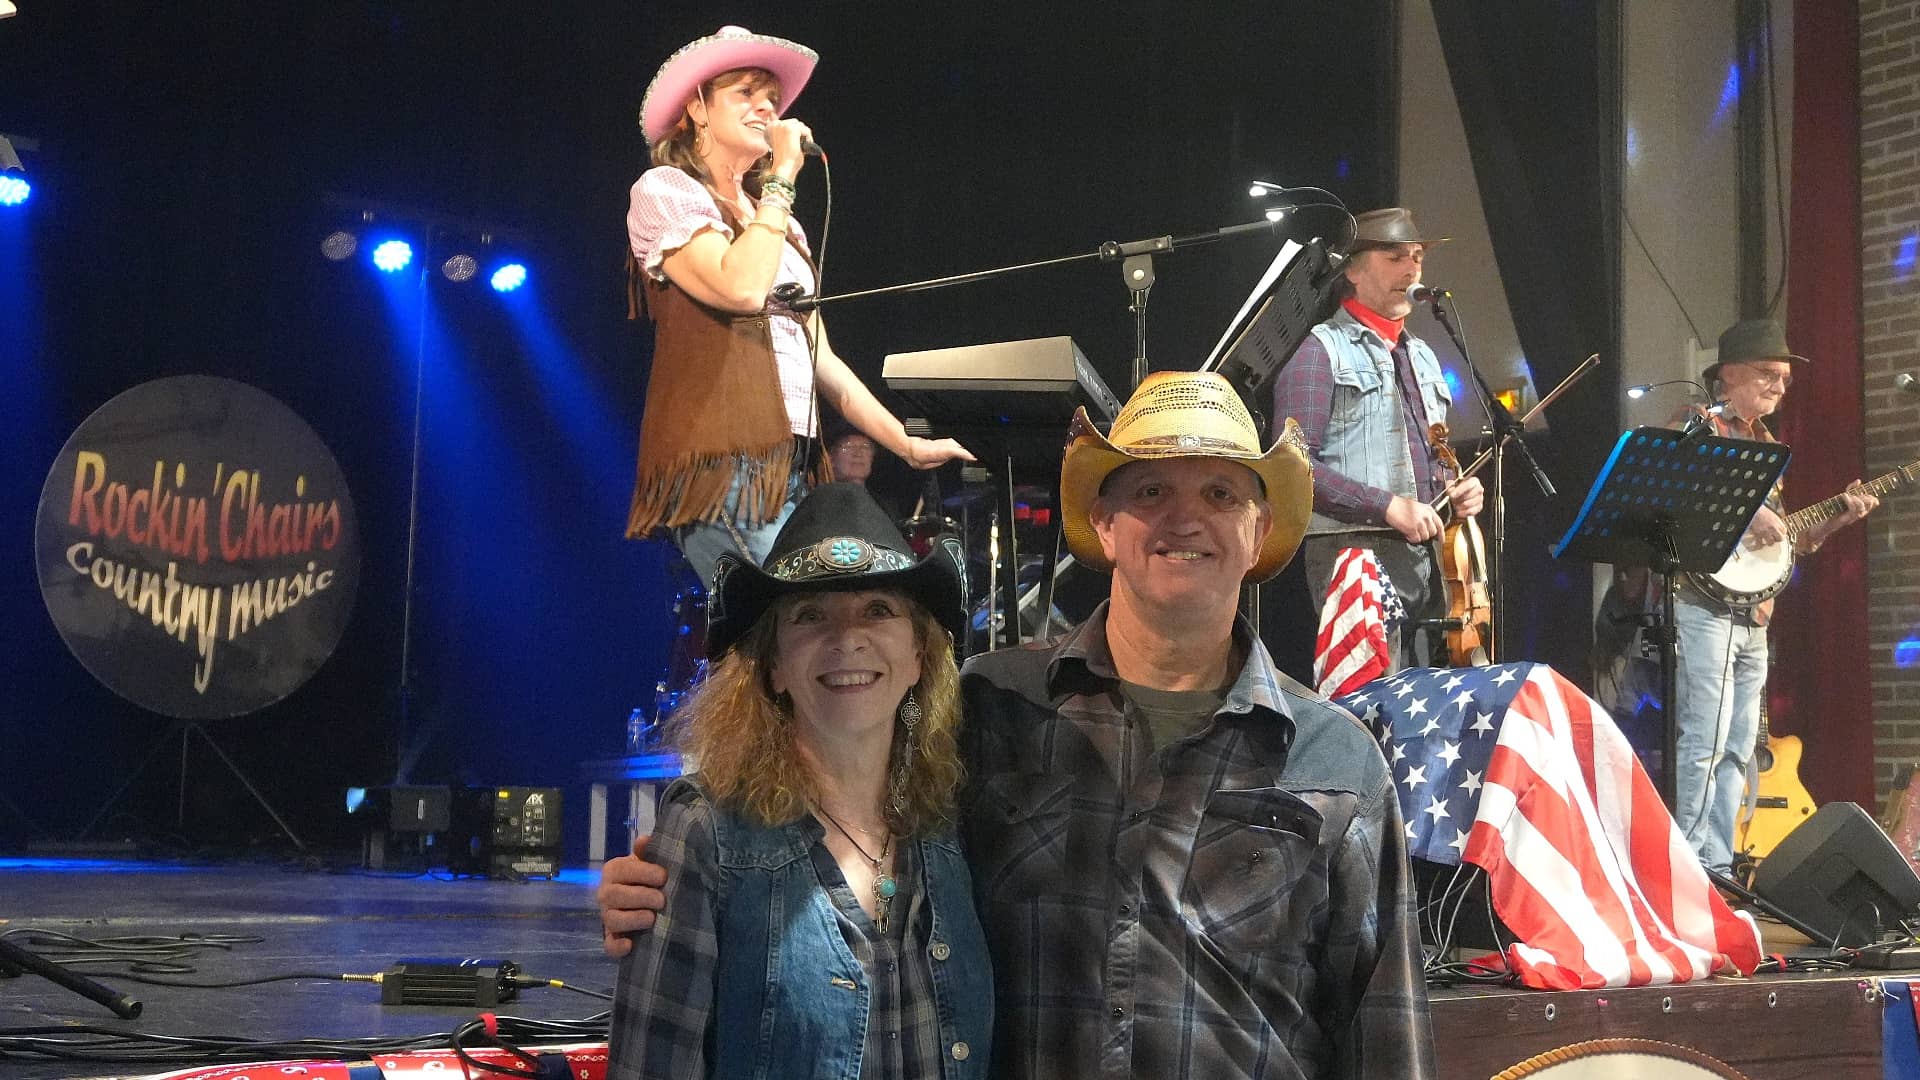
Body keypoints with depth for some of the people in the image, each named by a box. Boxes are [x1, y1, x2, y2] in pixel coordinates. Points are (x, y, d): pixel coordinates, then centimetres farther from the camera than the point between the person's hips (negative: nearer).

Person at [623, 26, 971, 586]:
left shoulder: (780, 224, 25)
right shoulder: (664, 190, 2)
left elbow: (820, 357, 23)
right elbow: (741, 288, -16)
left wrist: (908, 445, 17)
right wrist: (781, 179, -5)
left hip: (790, 470, 8)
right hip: (723, 466, -8)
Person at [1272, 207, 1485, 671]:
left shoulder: (1421, 356, 22)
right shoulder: (1322, 350, -3)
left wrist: (1455, 490, 9)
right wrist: (1388, 506, -17)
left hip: (1427, 558, 8)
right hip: (1355, 552, -8)